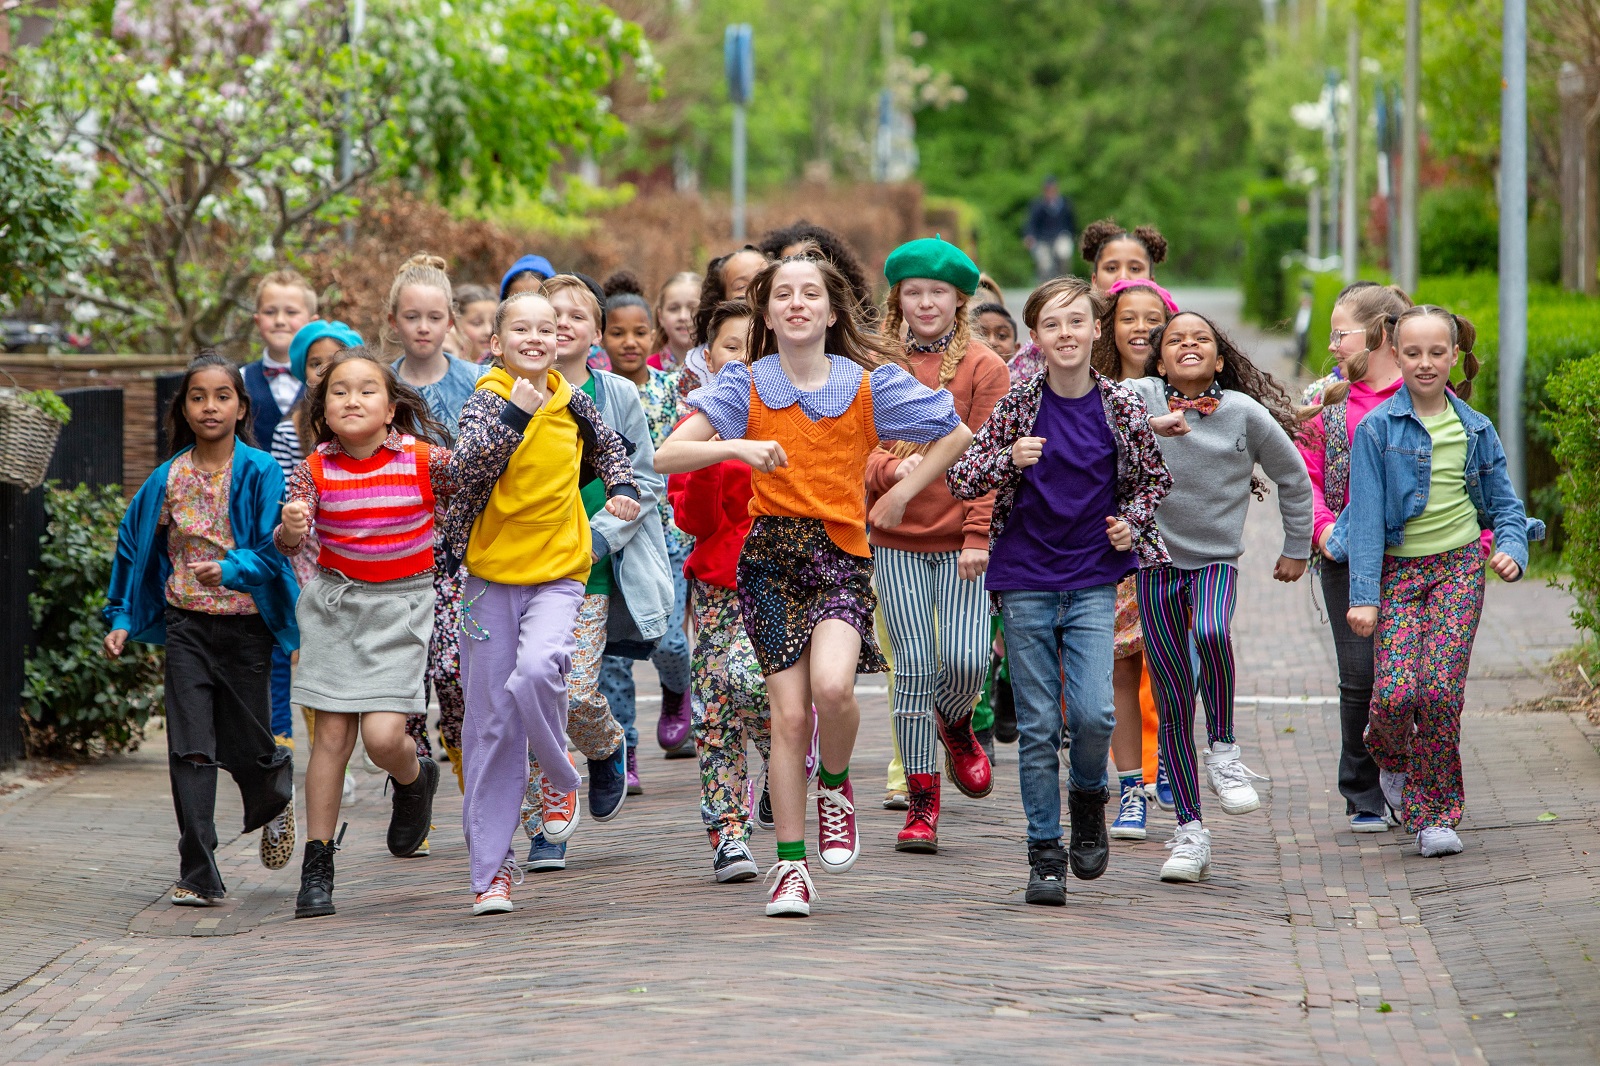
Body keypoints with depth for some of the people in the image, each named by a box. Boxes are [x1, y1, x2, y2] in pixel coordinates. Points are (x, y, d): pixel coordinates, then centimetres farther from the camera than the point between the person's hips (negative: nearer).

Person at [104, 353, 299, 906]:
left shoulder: (261, 473, -6)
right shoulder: (169, 478, 3)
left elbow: (272, 550, -12)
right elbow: (134, 548, 13)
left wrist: (230, 570, -30)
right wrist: (122, 621, 9)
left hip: (245, 624, -2)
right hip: (186, 625, 2)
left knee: (247, 746, 8)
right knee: (190, 750, -6)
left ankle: (277, 801, 44)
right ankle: (199, 876, -3)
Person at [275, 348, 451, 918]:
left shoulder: (425, 460, -10)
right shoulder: (314, 470, -6)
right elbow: (288, 542, -15)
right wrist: (289, 529, -35)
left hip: (402, 602, -1)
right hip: (336, 601, 1)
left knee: (382, 735, -13)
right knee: (332, 734, 0)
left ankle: (415, 777, 24)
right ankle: (317, 865, 7)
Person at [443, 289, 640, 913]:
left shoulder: (572, 404, 5)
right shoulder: (486, 400, -5)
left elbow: (609, 447, 27)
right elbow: (466, 470, -23)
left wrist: (622, 488, 9)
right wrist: (514, 413, -28)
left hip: (558, 573, 1)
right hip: (492, 575, -1)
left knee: (535, 673, -28)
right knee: (491, 725, 2)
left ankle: (560, 781, 0)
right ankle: (491, 867, 11)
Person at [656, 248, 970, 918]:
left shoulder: (869, 383, 2)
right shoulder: (744, 386, 2)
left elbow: (955, 435, 15)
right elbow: (666, 456, -9)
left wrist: (901, 495, 8)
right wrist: (736, 448, -23)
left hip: (841, 554, -1)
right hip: (770, 555, 1)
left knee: (832, 685, -26)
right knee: (790, 715, -4)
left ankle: (835, 786, 7)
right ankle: (790, 866, 9)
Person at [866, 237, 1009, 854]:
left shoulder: (985, 369, 0)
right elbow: (856, 450, 4)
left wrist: (979, 536, -13)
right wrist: (893, 468, -18)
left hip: (962, 542, -1)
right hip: (897, 541, 1)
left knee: (966, 661, -12)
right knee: (913, 668, -1)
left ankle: (955, 724, 25)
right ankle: (921, 804, 8)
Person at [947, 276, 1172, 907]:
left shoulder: (1120, 407, -1)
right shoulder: (1019, 406, -4)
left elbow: (1153, 479, 15)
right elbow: (960, 480, -4)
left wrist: (1132, 523, -3)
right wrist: (1009, 459, -21)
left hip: (1092, 578, 0)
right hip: (1025, 580, 0)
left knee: (1094, 713, -14)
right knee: (1038, 725, 1)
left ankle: (1088, 796, 17)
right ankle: (1045, 855, 11)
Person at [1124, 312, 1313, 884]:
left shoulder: (1244, 412, -3)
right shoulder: (1140, 397, -5)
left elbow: (1293, 477, 10)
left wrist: (1296, 548, 16)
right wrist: (1149, 425, -38)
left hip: (1216, 558, -1)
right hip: (1156, 561, 1)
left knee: (1212, 632, -34)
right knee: (1172, 701, 1)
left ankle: (1223, 750, -11)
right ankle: (1190, 831, 9)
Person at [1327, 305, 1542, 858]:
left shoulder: (1474, 429, 6)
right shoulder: (1377, 428, -3)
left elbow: (1503, 502, 15)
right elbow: (1366, 514, -5)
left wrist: (1511, 548, -7)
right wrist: (1363, 595, -10)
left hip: (1460, 566, 1)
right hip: (1398, 568, -1)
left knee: (1441, 689, -13)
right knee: (1396, 691, -17)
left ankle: (1434, 813, 1)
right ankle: (1390, 755, 20)